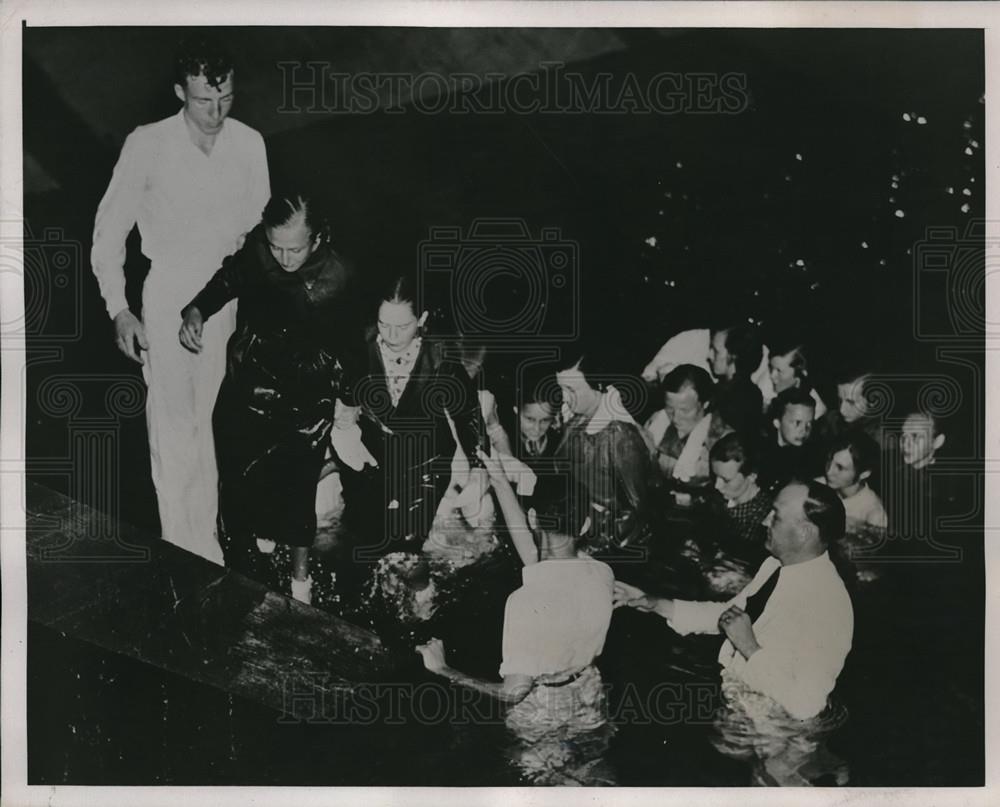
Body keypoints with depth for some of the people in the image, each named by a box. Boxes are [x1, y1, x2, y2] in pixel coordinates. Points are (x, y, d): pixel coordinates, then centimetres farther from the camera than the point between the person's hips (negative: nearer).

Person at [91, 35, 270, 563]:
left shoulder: (250, 144, -3)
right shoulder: (147, 146, -11)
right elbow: (110, 229, -3)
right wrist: (118, 310, -6)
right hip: (169, 295, -2)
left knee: (218, 419, 8)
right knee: (174, 423, -2)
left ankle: (208, 535, 24)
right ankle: (184, 547, 9)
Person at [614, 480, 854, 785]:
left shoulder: (827, 603, -28)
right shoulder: (776, 565, -3)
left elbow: (805, 702, -29)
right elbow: (730, 612, 10)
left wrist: (750, 648, -25)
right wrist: (653, 603, 5)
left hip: (776, 742, -7)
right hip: (735, 714, 7)